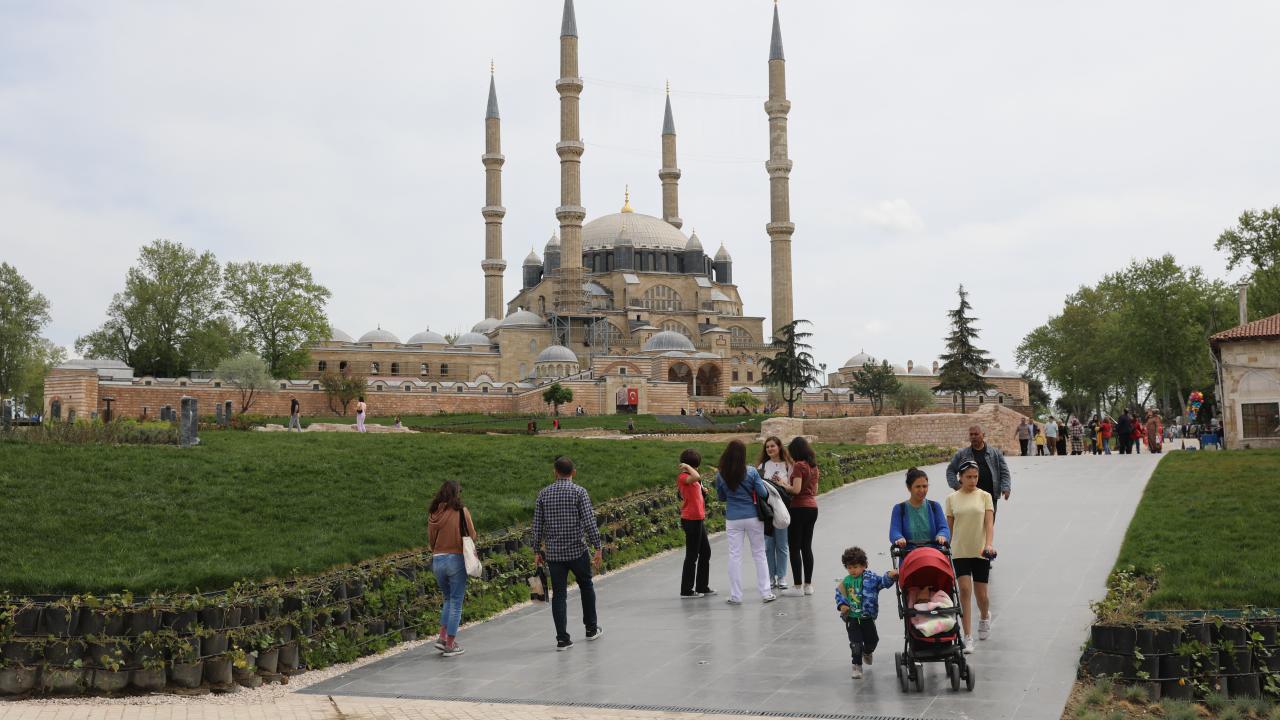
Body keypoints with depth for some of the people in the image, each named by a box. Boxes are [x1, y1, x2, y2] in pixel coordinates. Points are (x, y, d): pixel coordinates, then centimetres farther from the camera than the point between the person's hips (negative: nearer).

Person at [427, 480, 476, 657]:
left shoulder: (434, 514, 1)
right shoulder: (462, 512, -9)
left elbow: (430, 539, 6)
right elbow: (472, 536, -4)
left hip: (437, 559, 4)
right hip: (456, 558, -4)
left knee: (448, 599, 22)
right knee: (456, 602, 5)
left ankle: (442, 637, 13)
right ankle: (450, 645, 7)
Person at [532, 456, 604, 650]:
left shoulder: (544, 494, 3)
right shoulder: (579, 492, -7)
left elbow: (537, 525, 4)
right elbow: (589, 522, -13)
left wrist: (537, 551, 12)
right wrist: (598, 548, -10)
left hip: (553, 553, 2)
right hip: (577, 550, -2)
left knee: (558, 594, 5)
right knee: (586, 586, 19)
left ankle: (562, 639, 0)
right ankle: (591, 629, 29)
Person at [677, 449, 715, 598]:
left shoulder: (689, 477, 16)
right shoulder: (683, 477, -14)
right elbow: (697, 477, -34)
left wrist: (702, 491, 7)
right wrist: (687, 467, -19)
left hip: (698, 520, 10)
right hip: (691, 519, -10)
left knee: (705, 552, 15)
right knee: (692, 555, -3)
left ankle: (702, 587, 23)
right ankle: (686, 590, 4)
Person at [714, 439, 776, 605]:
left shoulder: (721, 475, -5)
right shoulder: (751, 472, -11)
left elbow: (721, 498, 7)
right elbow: (763, 493, -7)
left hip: (732, 519, 1)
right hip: (753, 517, -1)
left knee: (734, 556, 6)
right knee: (759, 554, 10)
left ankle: (735, 596, 6)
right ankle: (766, 593, 12)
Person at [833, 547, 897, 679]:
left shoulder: (871, 578, -7)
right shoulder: (846, 581, -2)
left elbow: (882, 582, -14)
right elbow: (839, 594, 9)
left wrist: (889, 576, -34)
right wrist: (842, 605, -7)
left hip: (867, 617, 0)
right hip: (852, 618, 0)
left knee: (872, 640, 14)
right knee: (856, 643, -5)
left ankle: (867, 652, 47)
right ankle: (857, 666, 6)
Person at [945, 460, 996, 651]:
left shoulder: (984, 496, 2)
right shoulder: (952, 499, 5)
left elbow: (989, 523, -6)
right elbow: (949, 526, 9)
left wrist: (989, 544, -21)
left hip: (981, 551, 0)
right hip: (960, 551, 0)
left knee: (981, 594, 5)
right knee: (965, 590, -11)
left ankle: (985, 617, 40)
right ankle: (968, 637, -6)